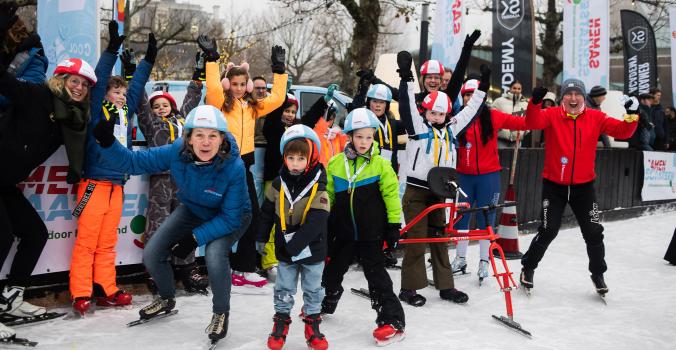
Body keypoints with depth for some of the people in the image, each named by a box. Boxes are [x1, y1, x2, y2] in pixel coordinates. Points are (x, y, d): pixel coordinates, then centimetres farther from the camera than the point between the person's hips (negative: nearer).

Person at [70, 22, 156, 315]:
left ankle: (107, 291, 13)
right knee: (86, 241, -5)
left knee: (107, 242, 9)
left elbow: (137, 86, 22)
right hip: (94, 183, -6)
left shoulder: (126, 112, 16)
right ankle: (81, 294, -1)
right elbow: (100, 80, -10)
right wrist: (112, 49, -16)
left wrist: (149, 58, 22)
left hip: (116, 184, 6)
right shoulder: (98, 111, 0)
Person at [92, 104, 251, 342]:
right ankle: (166, 299, 32)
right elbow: (132, 162, -18)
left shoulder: (234, 167, -35)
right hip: (193, 210, 5)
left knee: (214, 256, -32)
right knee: (152, 254, -1)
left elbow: (230, 218, -27)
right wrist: (107, 143, -35)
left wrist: (195, 238, -31)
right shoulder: (177, 152, -26)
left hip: (230, 217, -4)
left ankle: (221, 314, -3)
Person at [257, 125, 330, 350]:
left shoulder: (318, 188, -19)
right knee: (284, 289, 14)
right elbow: (267, 213, 6)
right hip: (284, 250, 3)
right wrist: (261, 238, 10)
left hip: (312, 250, -2)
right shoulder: (278, 184, -6)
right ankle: (281, 322, 29)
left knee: (313, 289, 13)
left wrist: (294, 246, -25)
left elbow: (315, 223, -24)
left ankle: (312, 324, 29)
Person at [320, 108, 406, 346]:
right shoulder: (335, 163, -2)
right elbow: (327, 196, 6)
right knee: (333, 270, 19)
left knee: (376, 275, -1)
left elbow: (391, 196, -6)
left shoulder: (380, 164, -9)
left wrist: (394, 226, -7)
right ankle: (325, 305, 44)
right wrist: (324, 226, 8)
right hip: (343, 230, 4)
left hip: (371, 233, -4)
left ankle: (393, 321, 7)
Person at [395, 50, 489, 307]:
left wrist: (482, 87, 22)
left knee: (440, 238, 12)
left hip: (438, 191, 6)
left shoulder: (450, 128, 11)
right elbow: (407, 104, -16)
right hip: (416, 191, -5)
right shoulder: (417, 126, -4)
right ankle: (409, 288, 9)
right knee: (416, 238, -2)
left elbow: (469, 111, 20)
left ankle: (445, 286, 21)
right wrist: (406, 77, -25)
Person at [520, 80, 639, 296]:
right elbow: (533, 123, -25)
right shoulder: (552, 115, -8)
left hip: (583, 185, 3)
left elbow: (622, 131, -7)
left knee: (594, 233, 8)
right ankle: (528, 268, 21)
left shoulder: (596, 118, -1)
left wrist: (632, 115, -25)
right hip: (554, 185, -2)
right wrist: (535, 102, -42)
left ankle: (598, 274, 31)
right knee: (548, 231, -1)